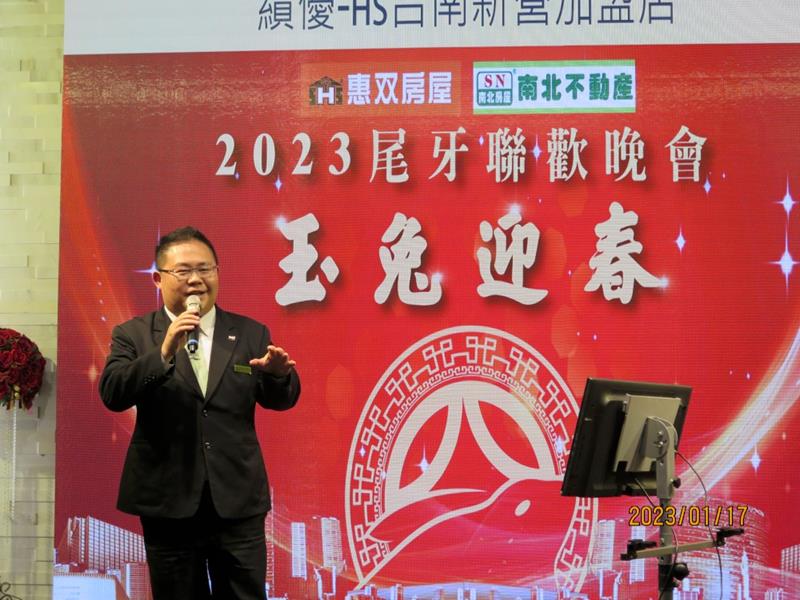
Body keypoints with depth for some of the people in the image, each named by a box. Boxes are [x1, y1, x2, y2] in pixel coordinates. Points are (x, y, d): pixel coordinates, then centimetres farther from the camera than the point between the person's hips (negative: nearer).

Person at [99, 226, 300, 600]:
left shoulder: (250, 333, 7)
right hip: (168, 503, -1)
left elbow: (281, 400, 6)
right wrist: (163, 353, -25)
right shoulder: (133, 336, 2)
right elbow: (112, 395, -11)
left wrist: (278, 373, -17)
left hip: (238, 502, 1)